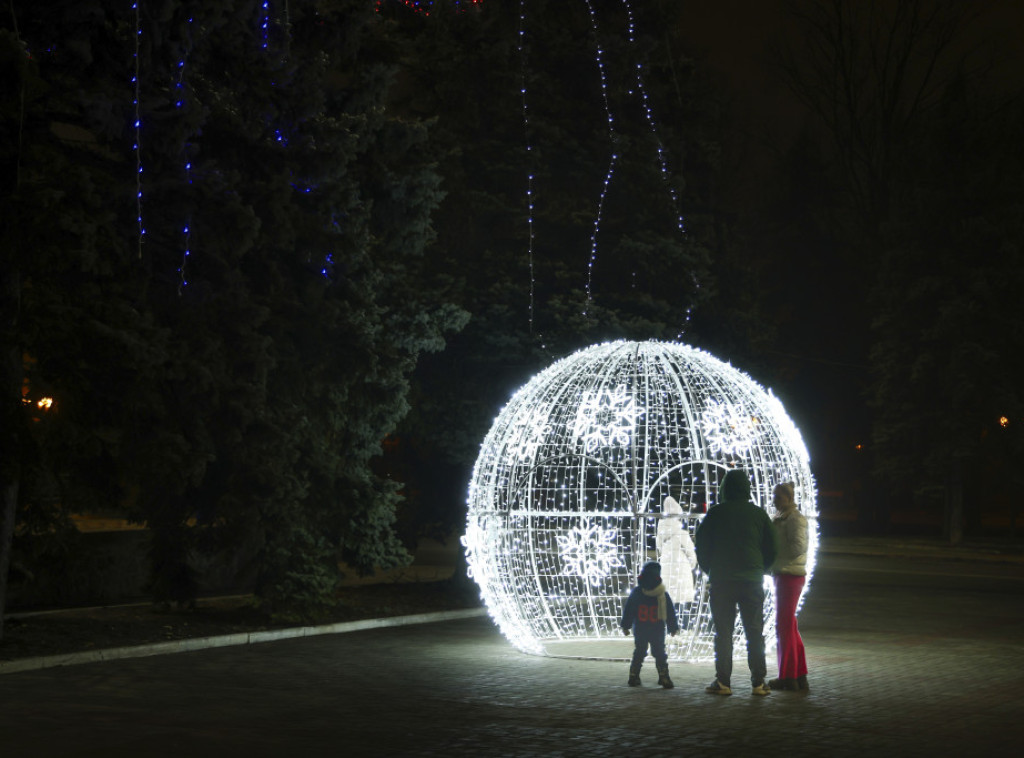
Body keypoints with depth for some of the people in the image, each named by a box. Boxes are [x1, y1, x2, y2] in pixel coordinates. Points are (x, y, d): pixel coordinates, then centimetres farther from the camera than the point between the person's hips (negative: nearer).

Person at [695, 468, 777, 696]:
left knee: (723, 632, 3)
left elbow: (701, 546, 2)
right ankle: (758, 682, 5)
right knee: (755, 633, 6)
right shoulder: (758, 514, 4)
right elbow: (771, 549, 8)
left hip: (721, 581, -2)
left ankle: (723, 682, 1)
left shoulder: (715, 513, -2)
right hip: (752, 581, 2)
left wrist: (710, 571, 16)